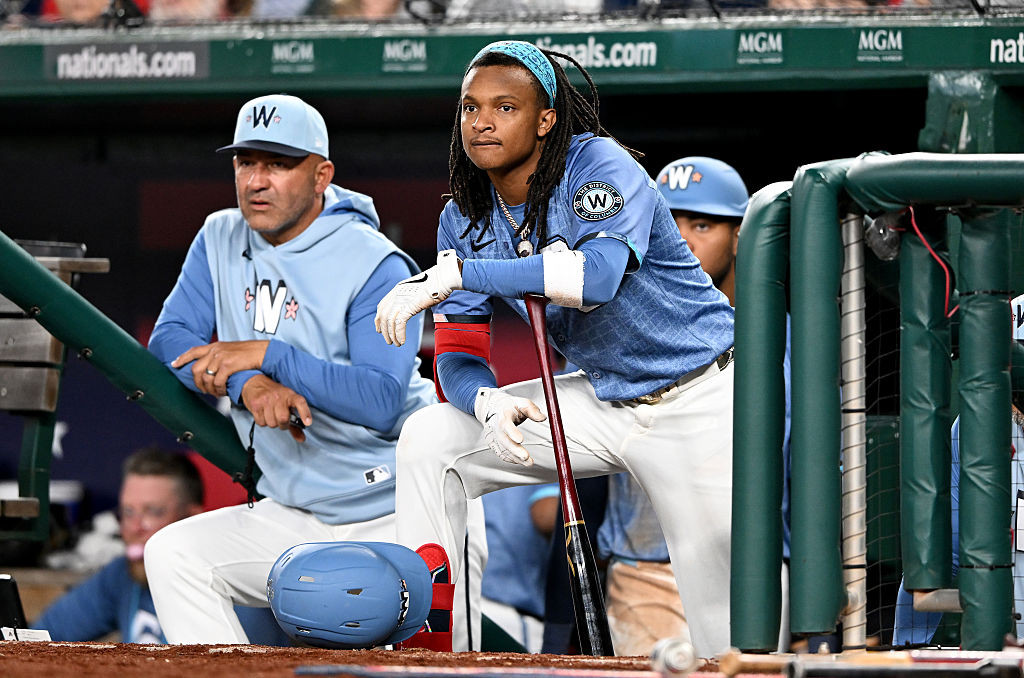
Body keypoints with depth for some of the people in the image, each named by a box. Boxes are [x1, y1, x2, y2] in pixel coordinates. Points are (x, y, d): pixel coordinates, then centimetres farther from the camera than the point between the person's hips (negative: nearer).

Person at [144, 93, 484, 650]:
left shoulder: (374, 264, -13)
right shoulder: (221, 240, 6)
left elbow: (382, 403, -22)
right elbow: (169, 343, -3)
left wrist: (267, 356, -26)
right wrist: (249, 387, -22)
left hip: (397, 519, -5)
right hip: (290, 516, 5)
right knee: (171, 553, -17)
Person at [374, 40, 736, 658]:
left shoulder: (600, 166, -21)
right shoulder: (465, 223, -1)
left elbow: (597, 276, -40)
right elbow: (458, 357, -2)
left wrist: (453, 274, -40)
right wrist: (492, 405, -27)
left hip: (698, 405, -6)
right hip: (602, 399, 6)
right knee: (430, 439, -7)